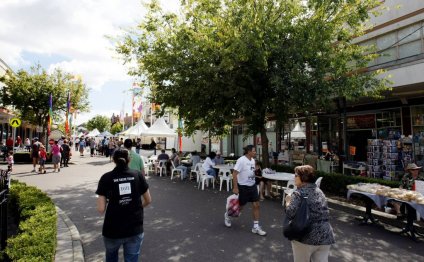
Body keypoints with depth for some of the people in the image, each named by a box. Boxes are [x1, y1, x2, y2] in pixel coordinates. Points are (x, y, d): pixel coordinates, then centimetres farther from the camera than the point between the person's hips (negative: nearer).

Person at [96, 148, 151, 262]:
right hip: (135, 229, 1)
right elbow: (148, 200, 4)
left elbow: (101, 209, -10)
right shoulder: (138, 175, -4)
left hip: (113, 230, 0)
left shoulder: (106, 178, -8)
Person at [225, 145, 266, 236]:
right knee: (241, 206, 9)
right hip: (243, 187, -7)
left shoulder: (253, 160, 4)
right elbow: (234, 174, -21)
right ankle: (228, 215, 38)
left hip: (252, 186, 7)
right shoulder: (241, 160, -20)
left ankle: (256, 227, 16)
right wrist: (235, 188, -23)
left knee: (256, 205, 4)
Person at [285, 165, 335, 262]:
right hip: (325, 237, 6)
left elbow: (290, 213, -23)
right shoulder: (319, 191, 10)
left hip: (306, 237, -6)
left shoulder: (299, 193, -13)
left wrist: (288, 201, -4)